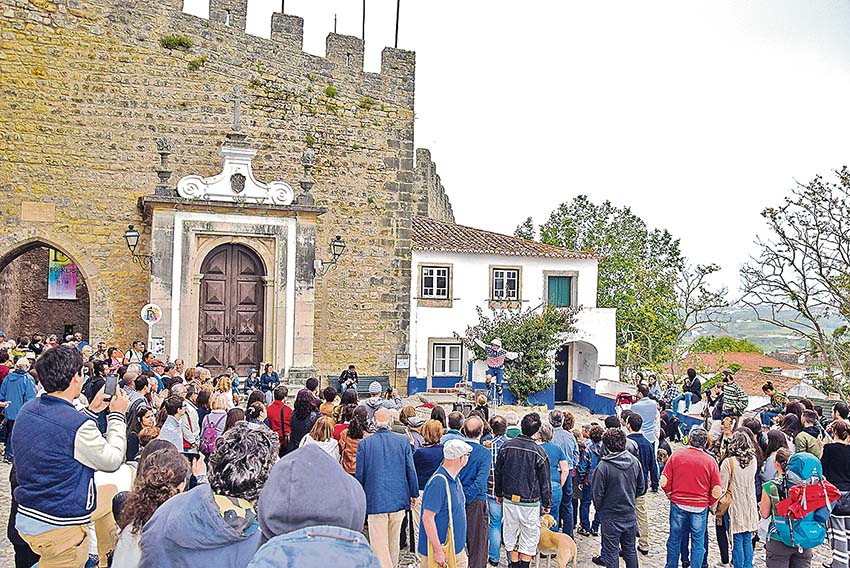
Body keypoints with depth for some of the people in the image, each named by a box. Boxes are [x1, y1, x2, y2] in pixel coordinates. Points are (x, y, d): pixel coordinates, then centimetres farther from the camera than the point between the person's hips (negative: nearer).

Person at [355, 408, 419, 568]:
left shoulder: (364, 443, -6)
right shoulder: (403, 441, -3)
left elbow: (359, 475, -1)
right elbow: (411, 470, 0)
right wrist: (413, 494, 12)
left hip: (375, 501, -3)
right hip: (398, 499, 3)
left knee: (379, 544, 2)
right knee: (394, 540, 21)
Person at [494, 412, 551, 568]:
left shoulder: (506, 446, -5)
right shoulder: (538, 452, -13)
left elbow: (498, 473, 5)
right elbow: (545, 481, -5)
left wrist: (499, 493, 19)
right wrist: (547, 504, 7)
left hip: (509, 500, 3)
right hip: (530, 502, -3)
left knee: (511, 537, 15)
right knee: (529, 538, 12)